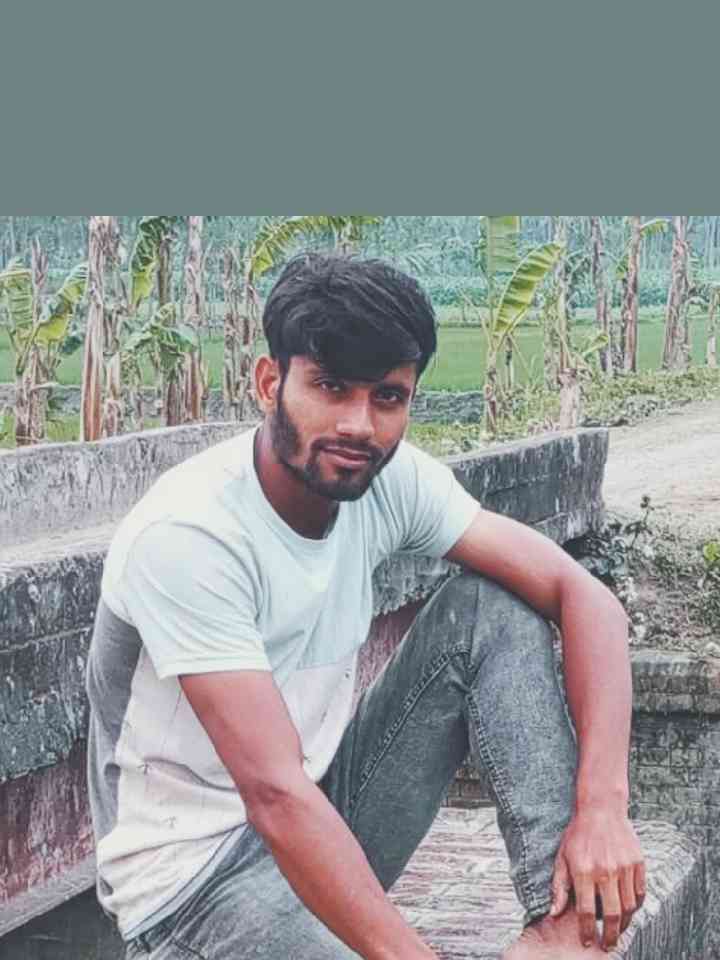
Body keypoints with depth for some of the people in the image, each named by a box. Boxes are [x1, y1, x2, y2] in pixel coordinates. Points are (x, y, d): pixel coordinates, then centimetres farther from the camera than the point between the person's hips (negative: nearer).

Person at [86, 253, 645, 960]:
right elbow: (275, 793, -32)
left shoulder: (391, 478, -6)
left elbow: (581, 595, -8)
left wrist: (602, 804, -23)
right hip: (195, 871, -7)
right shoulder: (186, 533, -26)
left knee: (492, 606, -8)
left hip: (322, 812, 7)